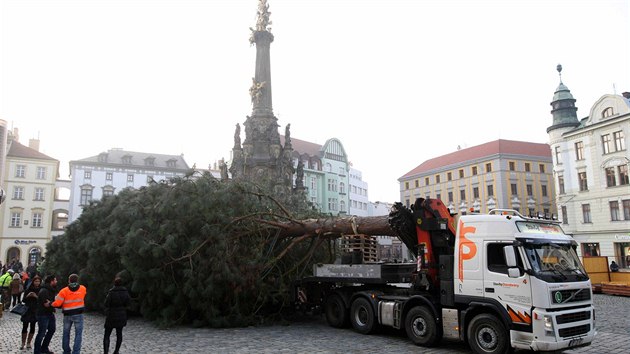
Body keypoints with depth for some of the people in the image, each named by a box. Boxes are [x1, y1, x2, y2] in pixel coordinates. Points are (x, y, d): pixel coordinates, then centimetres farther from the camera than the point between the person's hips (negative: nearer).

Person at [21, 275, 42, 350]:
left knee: (32, 327, 3)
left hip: (35, 311, 0)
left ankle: (28, 343, 14)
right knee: (25, 327, -2)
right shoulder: (28, 289, 1)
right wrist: (28, 296, -16)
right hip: (27, 310, 0)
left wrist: (36, 297, -20)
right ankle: (23, 344, 6)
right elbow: (24, 300, 2)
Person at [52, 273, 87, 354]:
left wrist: (51, 304, 10)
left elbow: (57, 303, -9)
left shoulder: (64, 291, -6)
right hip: (78, 314, -1)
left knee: (66, 333, 17)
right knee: (78, 334, 2)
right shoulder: (83, 289, 0)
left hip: (67, 315, 1)